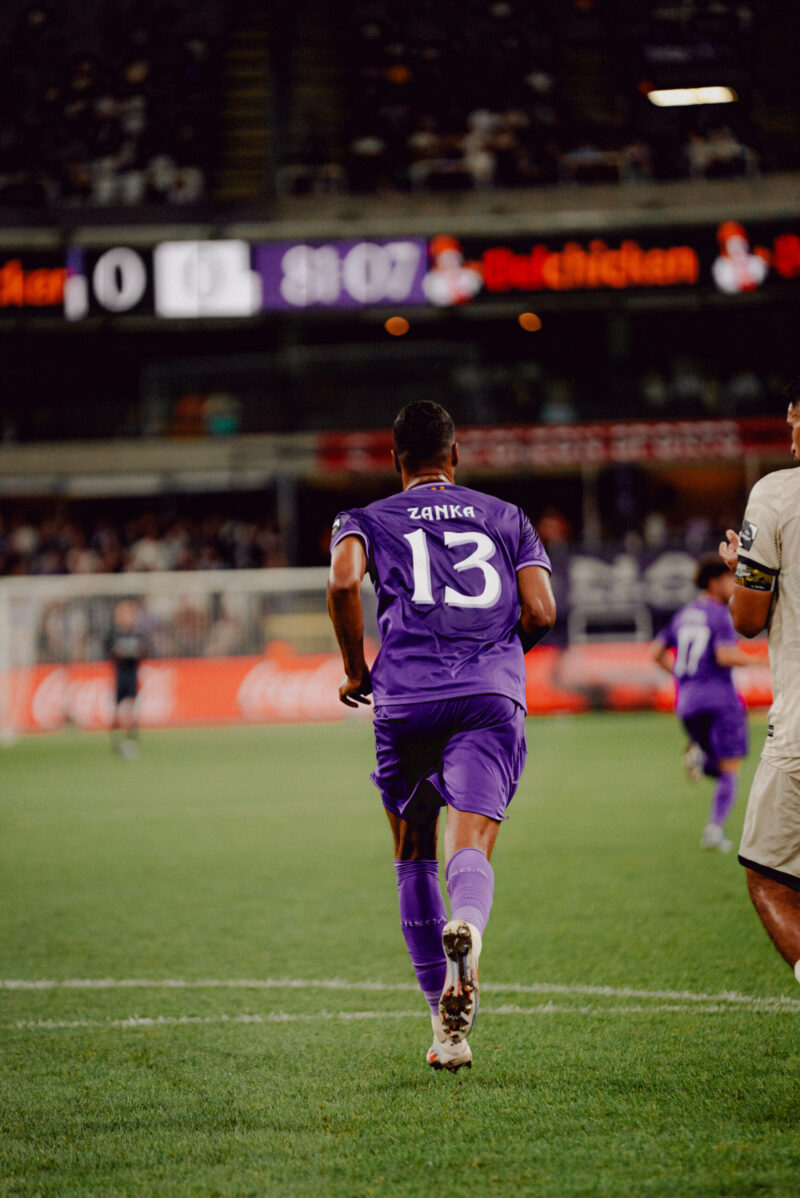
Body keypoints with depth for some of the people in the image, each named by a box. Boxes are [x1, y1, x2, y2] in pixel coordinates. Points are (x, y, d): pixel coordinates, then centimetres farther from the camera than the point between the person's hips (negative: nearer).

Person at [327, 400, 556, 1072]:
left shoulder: (368, 520, 15)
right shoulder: (506, 518, 20)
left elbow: (343, 582, -7)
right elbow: (541, 614, 8)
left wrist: (356, 669, 5)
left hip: (407, 698, 0)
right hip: (493, 697, 0)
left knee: (414, 858, 16)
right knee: (471, 849, -12)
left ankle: (447, 1022, 14)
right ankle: (466, 925, -49)